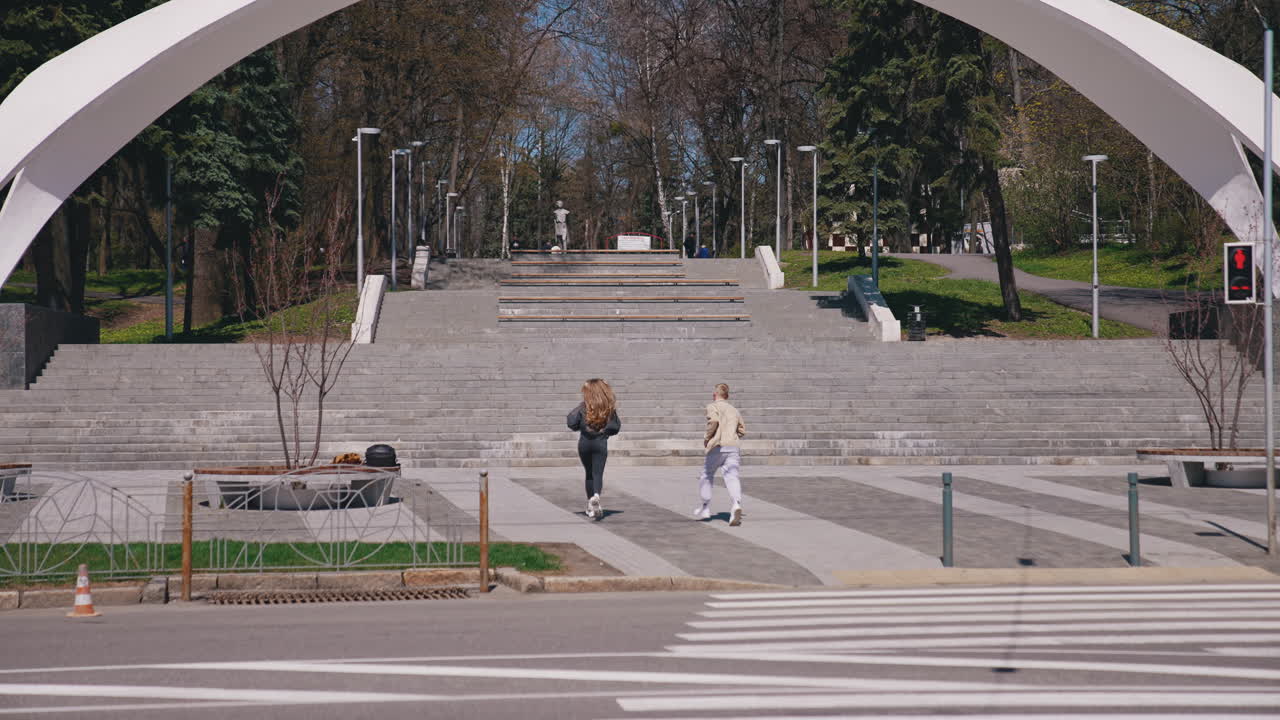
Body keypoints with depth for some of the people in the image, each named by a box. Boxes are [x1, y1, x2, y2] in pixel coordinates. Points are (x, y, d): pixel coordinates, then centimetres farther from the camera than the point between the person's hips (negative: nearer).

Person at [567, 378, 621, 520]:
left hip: (585, 443, 0)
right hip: (601, 443, 0)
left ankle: (591, 506, 17)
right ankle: (596, 495, -33)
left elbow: (572, 423, -12)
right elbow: (616, 426, 0)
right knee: (598, 473, -3)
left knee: (589, 474, 13)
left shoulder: (583, 407, -8)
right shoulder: (609, 407, -1)